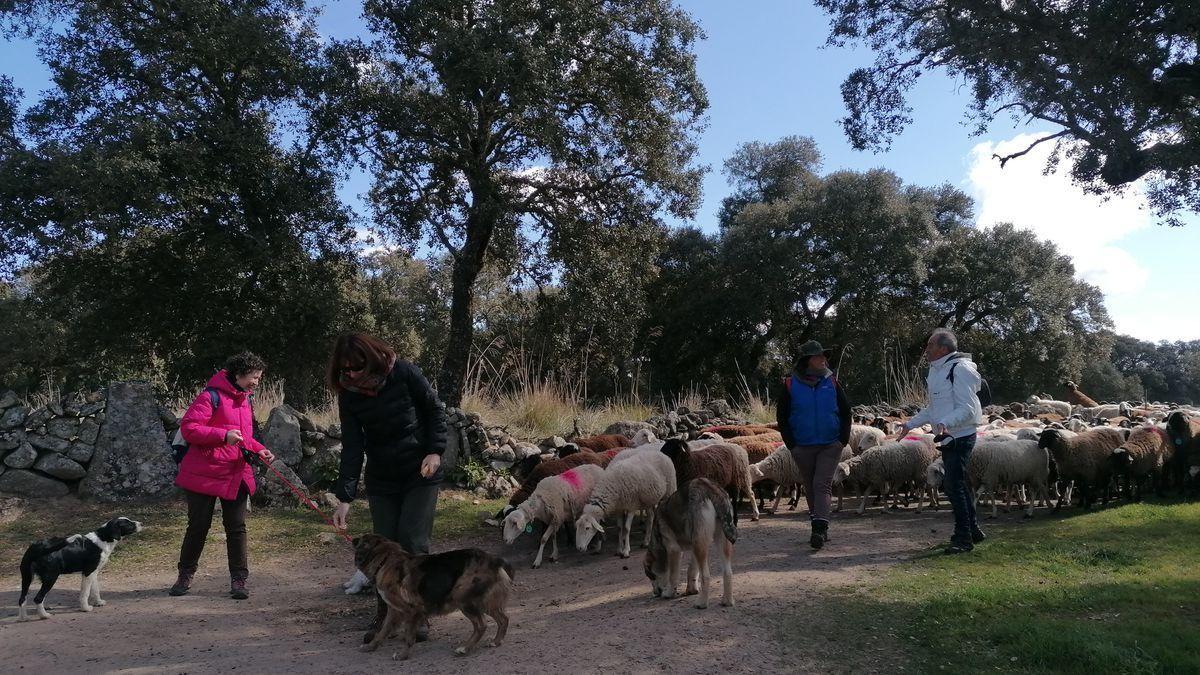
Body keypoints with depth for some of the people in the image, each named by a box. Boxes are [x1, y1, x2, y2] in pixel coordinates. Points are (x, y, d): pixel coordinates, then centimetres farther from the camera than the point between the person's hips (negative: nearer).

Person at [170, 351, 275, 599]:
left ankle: (239, 579, 9)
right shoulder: (212, 396, -12)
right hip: (205, 473, -6)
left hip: (237, 474, 6)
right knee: (199, 525, 6)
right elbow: (188, 428, -18)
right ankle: (186, 574, 25)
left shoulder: (245, 400, 14)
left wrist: (259, 450, 6)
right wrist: (223, 435, -27)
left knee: (236, 527, 4)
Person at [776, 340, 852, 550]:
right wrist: (791, 445, -3)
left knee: (822, 485, -11)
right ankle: (821, 530, 21)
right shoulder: (790, 385, -2)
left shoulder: (831, 383, 2)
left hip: (830, 446, -1)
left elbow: (845, 412, 8)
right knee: (810, 488, 9)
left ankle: (819, 529, -17)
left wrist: (843, 440, -1)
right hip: (803, 447, 1)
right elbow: (782, 417, 3)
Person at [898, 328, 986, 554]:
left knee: (953, 485, -9)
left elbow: (967, 409, -24)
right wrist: (910, 424, 23)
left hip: (960, 437, -10)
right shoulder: (938, 370, 13)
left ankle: (964, 537, 0)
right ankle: (972, 530, 29)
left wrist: (945, 423, -38)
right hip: (949, 437, 10)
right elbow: (933, 407, 23)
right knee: (958, 484, 16)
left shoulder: (960, 370, -18)